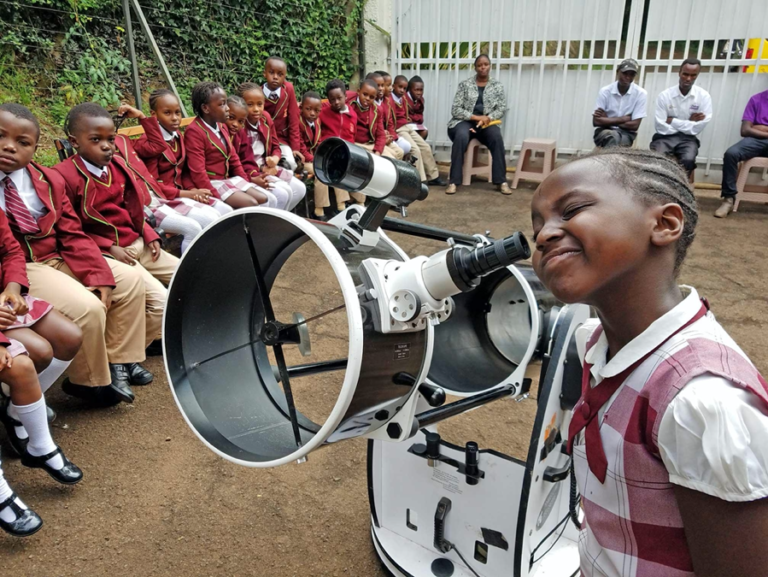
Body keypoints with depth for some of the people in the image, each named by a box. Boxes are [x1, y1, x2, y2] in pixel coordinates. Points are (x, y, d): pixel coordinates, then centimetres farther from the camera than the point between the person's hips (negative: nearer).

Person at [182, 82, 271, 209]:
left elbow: (233, 157, 16)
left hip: (228, 179, 9)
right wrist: (215, 196, -24)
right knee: (250, 204, -23)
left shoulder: (222, 127, 11)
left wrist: (246, 183, 7)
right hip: (210, 183, -9)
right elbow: (198, 171, -21)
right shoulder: (194, 132, -16)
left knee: (266, 200, -3)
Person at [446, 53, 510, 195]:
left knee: (496, 137, -32)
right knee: (461, 136, -37)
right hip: (465, 121, -1)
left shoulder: (497, 85, 10)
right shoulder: (465, 84, 4)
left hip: (487, 122, 2)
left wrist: (488, 117, -17)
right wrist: (475, 117, -15)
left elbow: (502, 108, 3)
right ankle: (453, 181, -33)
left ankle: (501, 181, -25)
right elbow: (455, 109, -3)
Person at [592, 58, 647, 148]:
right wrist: (623, 119, -11)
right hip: (604, 132, -1)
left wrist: (607, 120, -9)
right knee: (612, 136, -36)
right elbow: (596, 121, -12)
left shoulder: (641, 93, -6)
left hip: (626, 134, 1)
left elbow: (635, 125, -10)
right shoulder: (605, 91, -5)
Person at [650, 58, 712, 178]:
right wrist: (688, 122, -7)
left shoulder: (704, 96, -1)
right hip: (665, 137, 0)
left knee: (688, 160, -30)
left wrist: (673, 121, -8)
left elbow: (698, 128, -7)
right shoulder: (664, 95, -4)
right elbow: (661, 127, -9)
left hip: (688, 138, 1)